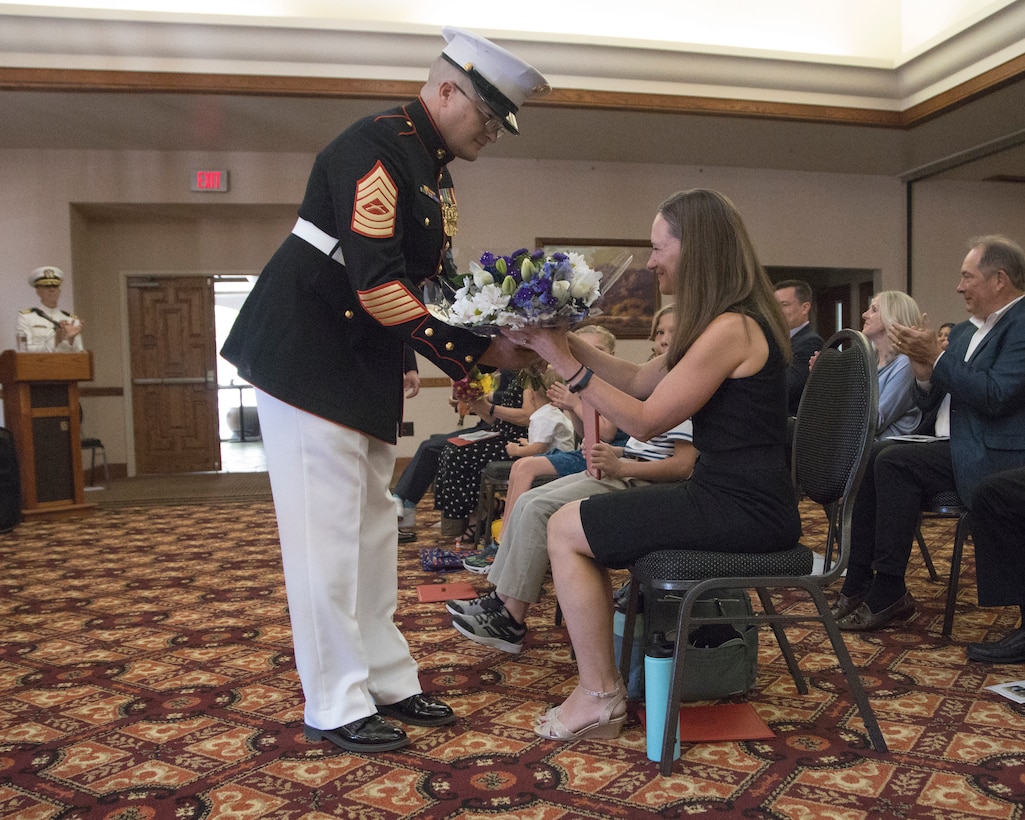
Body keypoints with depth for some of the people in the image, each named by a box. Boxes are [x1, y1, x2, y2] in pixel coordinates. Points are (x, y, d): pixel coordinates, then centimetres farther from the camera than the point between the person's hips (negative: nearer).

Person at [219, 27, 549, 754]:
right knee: (327, 531, -4)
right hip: (308, 359, -10)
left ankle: (387, 680, 26)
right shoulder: (374, 149, -18)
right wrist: (477, 353, -22)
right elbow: (377, 286, -26)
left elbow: (431, 282, 12)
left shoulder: (434, 172, 13)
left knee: (373, 527, 13)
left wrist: (499, 331, -2)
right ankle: (335, 708, 9)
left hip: (364, 368, 10)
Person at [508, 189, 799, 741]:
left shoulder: (730, 329, -19)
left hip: (742, 509, -10)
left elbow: (644, 420, -17)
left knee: (565, 530, -6)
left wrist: (566, 364, -13)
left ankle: (599, 698, 4)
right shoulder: (719, 323, 13)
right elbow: (640, 381, 17)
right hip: (730, 495, 10)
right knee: (576, 519, 14)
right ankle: (601, 676, 17)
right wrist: (566, 342, 8)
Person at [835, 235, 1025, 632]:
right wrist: (924, 372, -6)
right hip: (954, 449, 9)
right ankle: (857, 585, -5)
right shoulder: (965, 331, 17)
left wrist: (937, 359, -18)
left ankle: (888, 594, -17)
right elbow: (929, 403, 15)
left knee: (894, 462, -25)